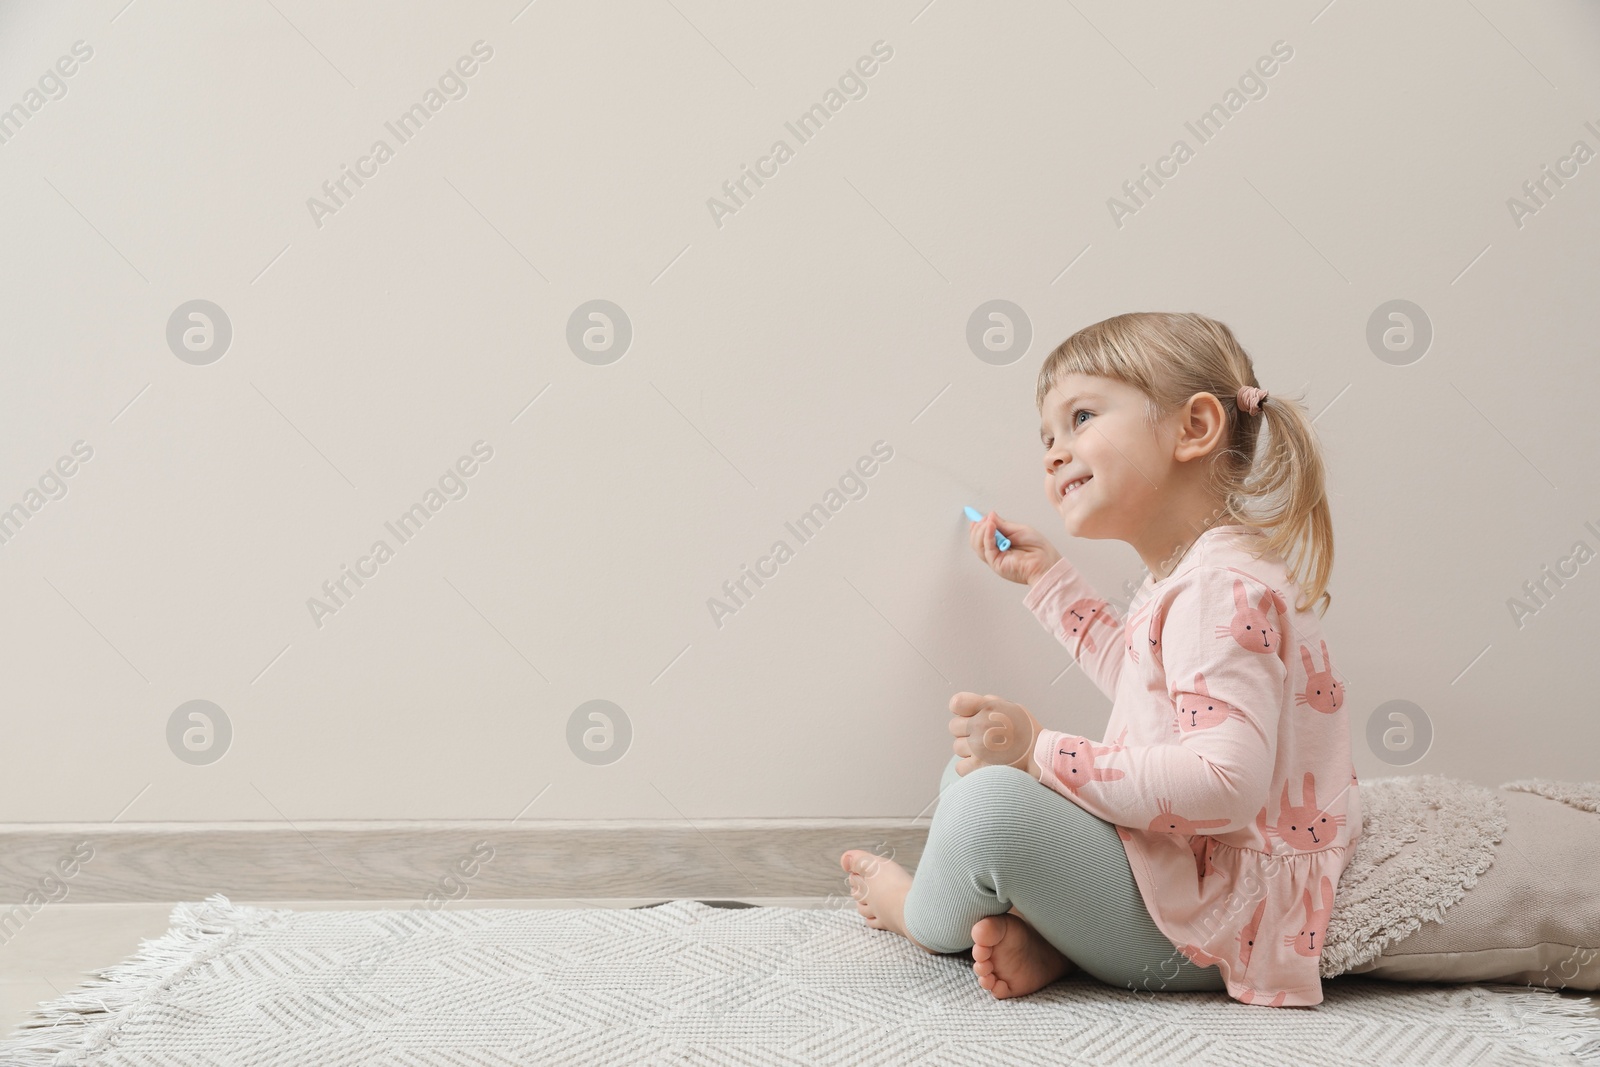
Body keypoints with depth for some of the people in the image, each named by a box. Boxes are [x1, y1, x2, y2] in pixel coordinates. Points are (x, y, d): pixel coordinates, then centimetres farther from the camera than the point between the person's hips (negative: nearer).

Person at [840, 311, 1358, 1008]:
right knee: (972, 766, 19)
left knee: (992, 800, -29)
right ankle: (1036, 937, -7)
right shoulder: (1187, 576, 12)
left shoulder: (1226, 586, -22)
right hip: (1171, 867, 11)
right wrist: (1048, 576, 30)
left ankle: (921, 911, 6)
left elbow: (1226, 782, -34)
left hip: (1208, 931, -11)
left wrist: (1045, 754, -29)